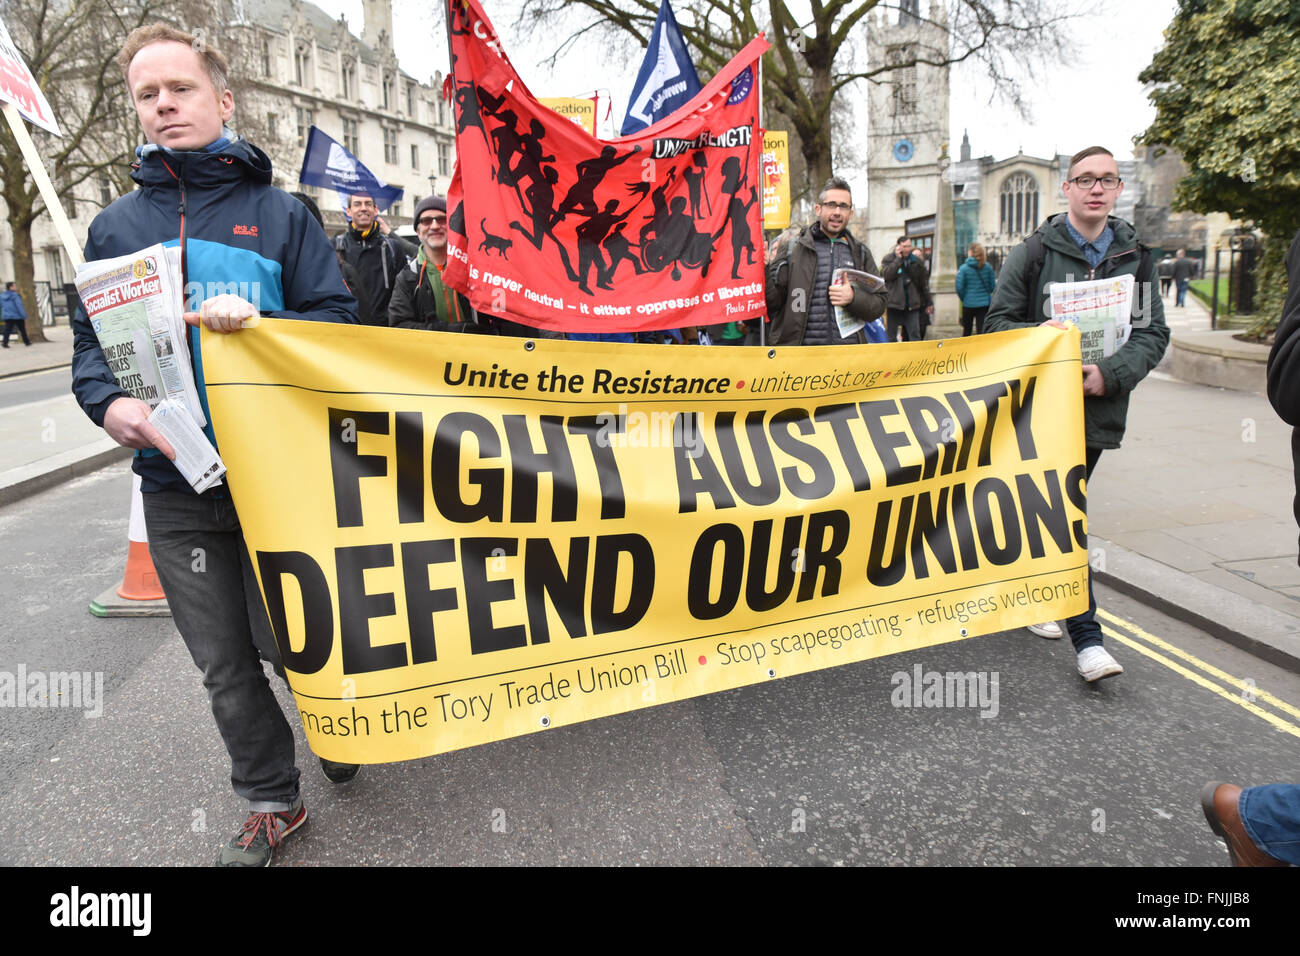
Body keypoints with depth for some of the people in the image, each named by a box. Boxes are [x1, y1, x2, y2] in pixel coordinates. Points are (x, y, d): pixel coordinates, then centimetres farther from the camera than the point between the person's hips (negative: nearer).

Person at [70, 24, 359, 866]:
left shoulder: (280, 213, 3)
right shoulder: (115, 227, 11)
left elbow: (338, 320, -3)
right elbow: (90, 341, 10)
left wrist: (259, 324, -21)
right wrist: (109, 402, -11)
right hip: (176, 486, 3)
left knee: (284, 640, 8)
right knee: (224, 663, 12)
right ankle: (271, 804, 30)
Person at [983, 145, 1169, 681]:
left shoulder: (1135, 257, 7)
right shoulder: (1035, 252, -1)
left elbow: (1154, 332, 3)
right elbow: (997, 324, -2)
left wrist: (1111, 373, -14)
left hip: (1098, 409, 3)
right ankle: (1087, 637, -6)